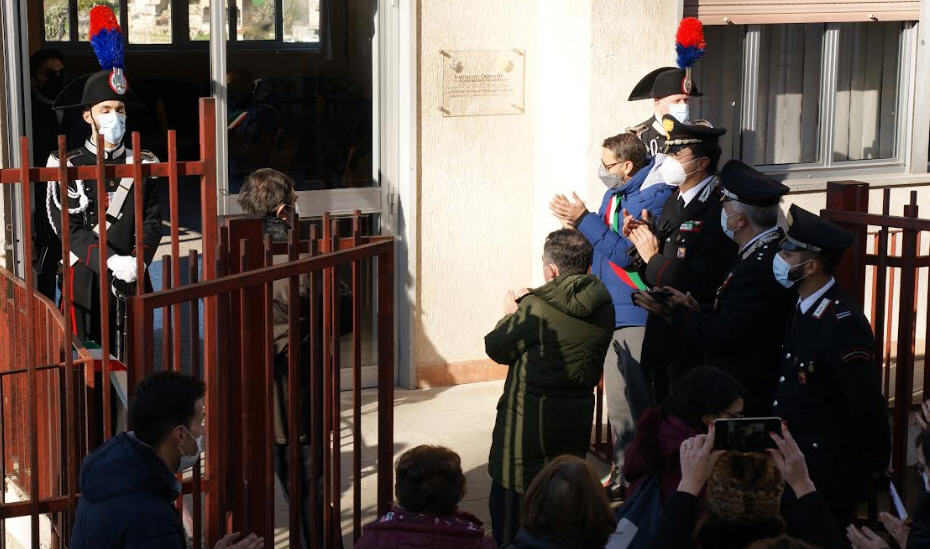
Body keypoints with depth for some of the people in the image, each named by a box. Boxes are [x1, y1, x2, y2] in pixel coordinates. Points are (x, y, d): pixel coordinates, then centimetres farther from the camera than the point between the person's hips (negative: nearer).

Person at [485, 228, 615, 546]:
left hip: (529, 420, -6)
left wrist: (511, 314, 9)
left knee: (509, 499, 7)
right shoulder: (604, 306, -2)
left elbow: (497, 349, -9)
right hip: (577, 418, 6)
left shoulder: (536, 309, -20)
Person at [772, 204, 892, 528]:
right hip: (795, 464, 8)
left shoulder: (843, 325, -25)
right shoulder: (803, 309, 5)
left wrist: (875, 468, -11)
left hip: (829, 476, -8)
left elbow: (868, 406, -22)